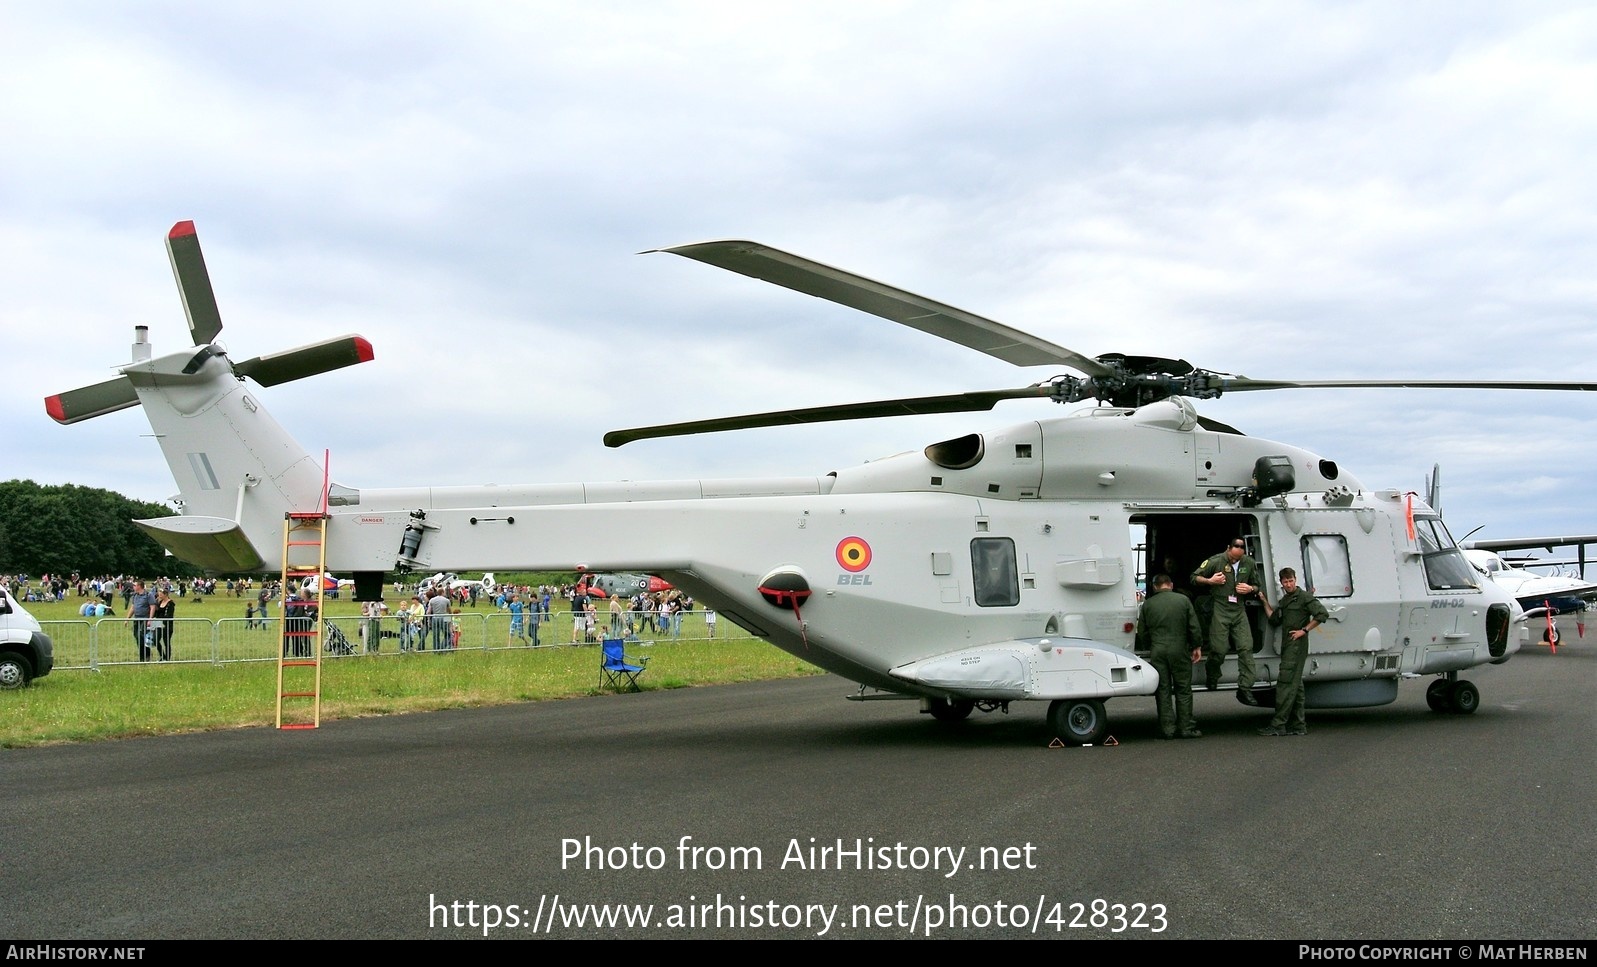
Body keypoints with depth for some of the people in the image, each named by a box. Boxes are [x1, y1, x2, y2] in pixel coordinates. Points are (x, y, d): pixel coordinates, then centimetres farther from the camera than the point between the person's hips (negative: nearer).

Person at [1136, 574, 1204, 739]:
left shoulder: (1147, 604, 5)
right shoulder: (1183, 600, 1)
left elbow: (1142, 632, 10)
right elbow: (1194, 627, 1)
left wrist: (1147, 648, 24)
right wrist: (1197, 647, 11)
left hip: (1157, 652, 1)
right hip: (1179, 650, -1)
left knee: (1163, 690, 5)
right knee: (1183, 690, 6)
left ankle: (1167, 728, 4)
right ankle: (1186, 728, 5)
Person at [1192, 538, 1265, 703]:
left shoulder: (1249, 563, 7)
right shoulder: (1215, 561, -5)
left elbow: (1257, 586, 19)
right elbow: (1194, 577, 4)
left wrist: (1250, 589, -4)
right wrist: (1210, 581, -13)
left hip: (1239, 610, 3)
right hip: (1220, 610, -3)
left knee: (1246, 648, -7)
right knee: (1219, 649, -5)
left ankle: (1244, 689, -4)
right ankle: (1212, 675, 28)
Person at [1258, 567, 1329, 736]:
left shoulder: (1304, 597, -6)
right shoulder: (1284, 600, 19)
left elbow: (1323, 614, -14)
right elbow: (1274, 619, 16)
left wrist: (1304, 630, -14)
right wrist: (1265, 602, 10)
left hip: (1297, 645, -9)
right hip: (1287, 646, 9)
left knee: (1285, 683, -13)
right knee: (1295, 685, 10)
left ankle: (1278, 725, -15)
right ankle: (1299, 726, 14)